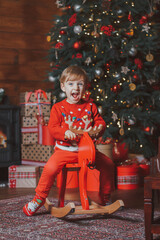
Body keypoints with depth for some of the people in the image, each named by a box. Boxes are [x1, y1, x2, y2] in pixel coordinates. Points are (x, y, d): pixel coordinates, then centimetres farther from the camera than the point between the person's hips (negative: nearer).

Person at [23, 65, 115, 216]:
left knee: (108, 163, -7)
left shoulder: (90, 106, 10)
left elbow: (100, 122, 11)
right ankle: (39, 199, -5)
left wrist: (97, 129, -13)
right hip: (65, 149, -3)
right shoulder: (58, 108, 1)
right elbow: (52, 128, -7)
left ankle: (105, 198, 13)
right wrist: (65, 133, -27)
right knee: (50, 167, -27)